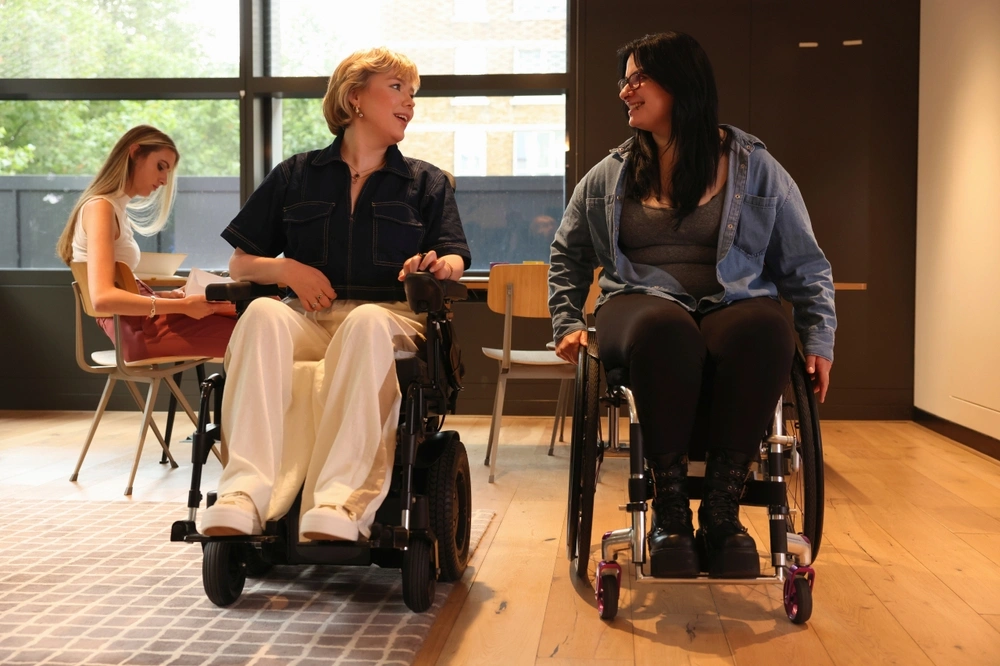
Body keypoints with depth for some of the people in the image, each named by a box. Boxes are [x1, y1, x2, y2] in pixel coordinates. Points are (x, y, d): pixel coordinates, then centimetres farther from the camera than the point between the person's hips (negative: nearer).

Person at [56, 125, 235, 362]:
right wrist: (181, 306, -23)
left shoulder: (117, 207, 16)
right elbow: (102, 297, -26)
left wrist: (166, 295, 6)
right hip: (137, 327, -10)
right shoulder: (100, 207, -13)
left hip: (142, 318, 10)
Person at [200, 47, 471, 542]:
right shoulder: (296, 176, 21)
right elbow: (239, 264, 18)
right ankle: (245, 493, -46)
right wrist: (288, 270, -3)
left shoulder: (427, 183, 24)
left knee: (367, 322, -38)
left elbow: (454, 260, 10)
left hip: (389, 318, -1)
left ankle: (339, 503, -51)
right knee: (262, 315, -34)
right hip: (309, 318, 1)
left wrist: (439, 266, -14)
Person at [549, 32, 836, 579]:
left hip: (735, 304, 0)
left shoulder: (755, 168, 11)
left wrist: (819, 341, 2)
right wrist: (567, 323, 14)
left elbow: (805, 265, 13)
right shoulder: (608, 176, 17)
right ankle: (669, 510, -29)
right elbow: (567, 256, 28)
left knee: (764, 329, -39)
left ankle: (722, 510, -30)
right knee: (664, 329, -39)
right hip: (642, 303, 1)